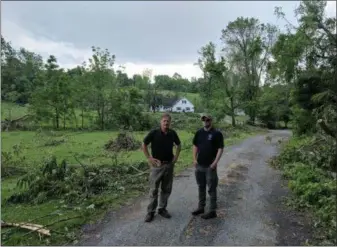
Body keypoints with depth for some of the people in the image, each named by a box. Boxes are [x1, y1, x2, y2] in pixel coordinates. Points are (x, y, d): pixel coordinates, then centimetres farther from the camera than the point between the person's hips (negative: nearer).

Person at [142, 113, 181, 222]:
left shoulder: (173, 133, 0)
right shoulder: (154, 133, -12)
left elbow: (178, 145, 17)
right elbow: (144, 145, -4)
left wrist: (176, 156, 6)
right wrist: (149, 158, -8)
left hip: (169, 164, 4)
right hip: (157, 165, -4)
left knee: (167, 189, 12)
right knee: (154, 189, 3)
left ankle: (162, 209, 28)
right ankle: (151, 212, 14)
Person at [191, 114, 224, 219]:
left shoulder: (217, 133, -9)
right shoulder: (199, 132, 7)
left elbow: (220, 148, -10)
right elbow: (195, 146, 13)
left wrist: (215, 162, -17)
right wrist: (194, 159, 3)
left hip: (210, 166, -5)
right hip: (199, 165, 6)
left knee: (211, 189, 2)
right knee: (201, 187, 16)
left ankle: (212, 211, 11)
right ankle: (201, 207, 29)